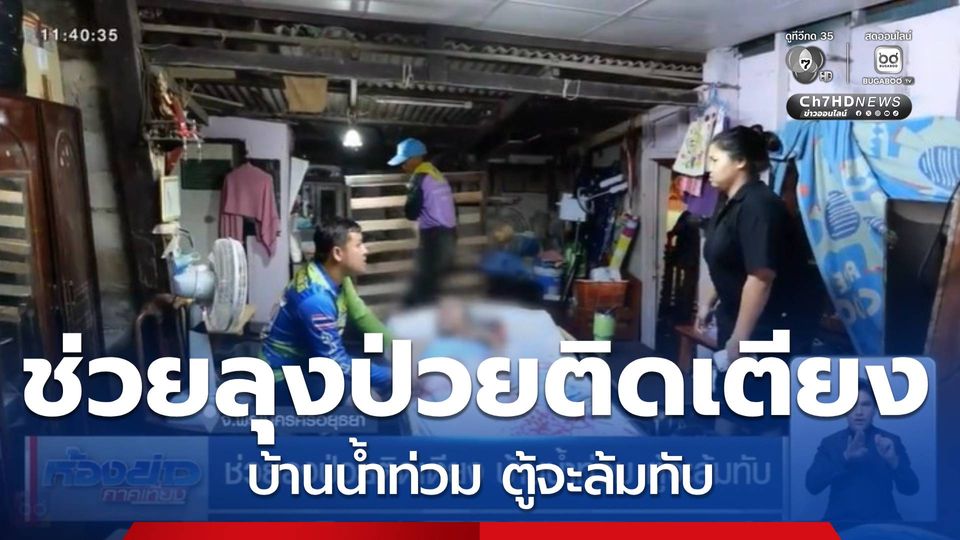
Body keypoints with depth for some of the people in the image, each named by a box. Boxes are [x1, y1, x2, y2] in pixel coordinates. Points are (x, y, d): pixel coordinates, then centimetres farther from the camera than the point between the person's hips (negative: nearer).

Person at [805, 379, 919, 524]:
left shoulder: (891, 441, 8)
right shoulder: (829, 443, 7)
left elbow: (911, 488, 0)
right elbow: (812, 485, -6)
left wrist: (893, 460, -19)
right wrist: (845, 457, -17)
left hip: (882, 520, 1)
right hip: (840, 520, -1)